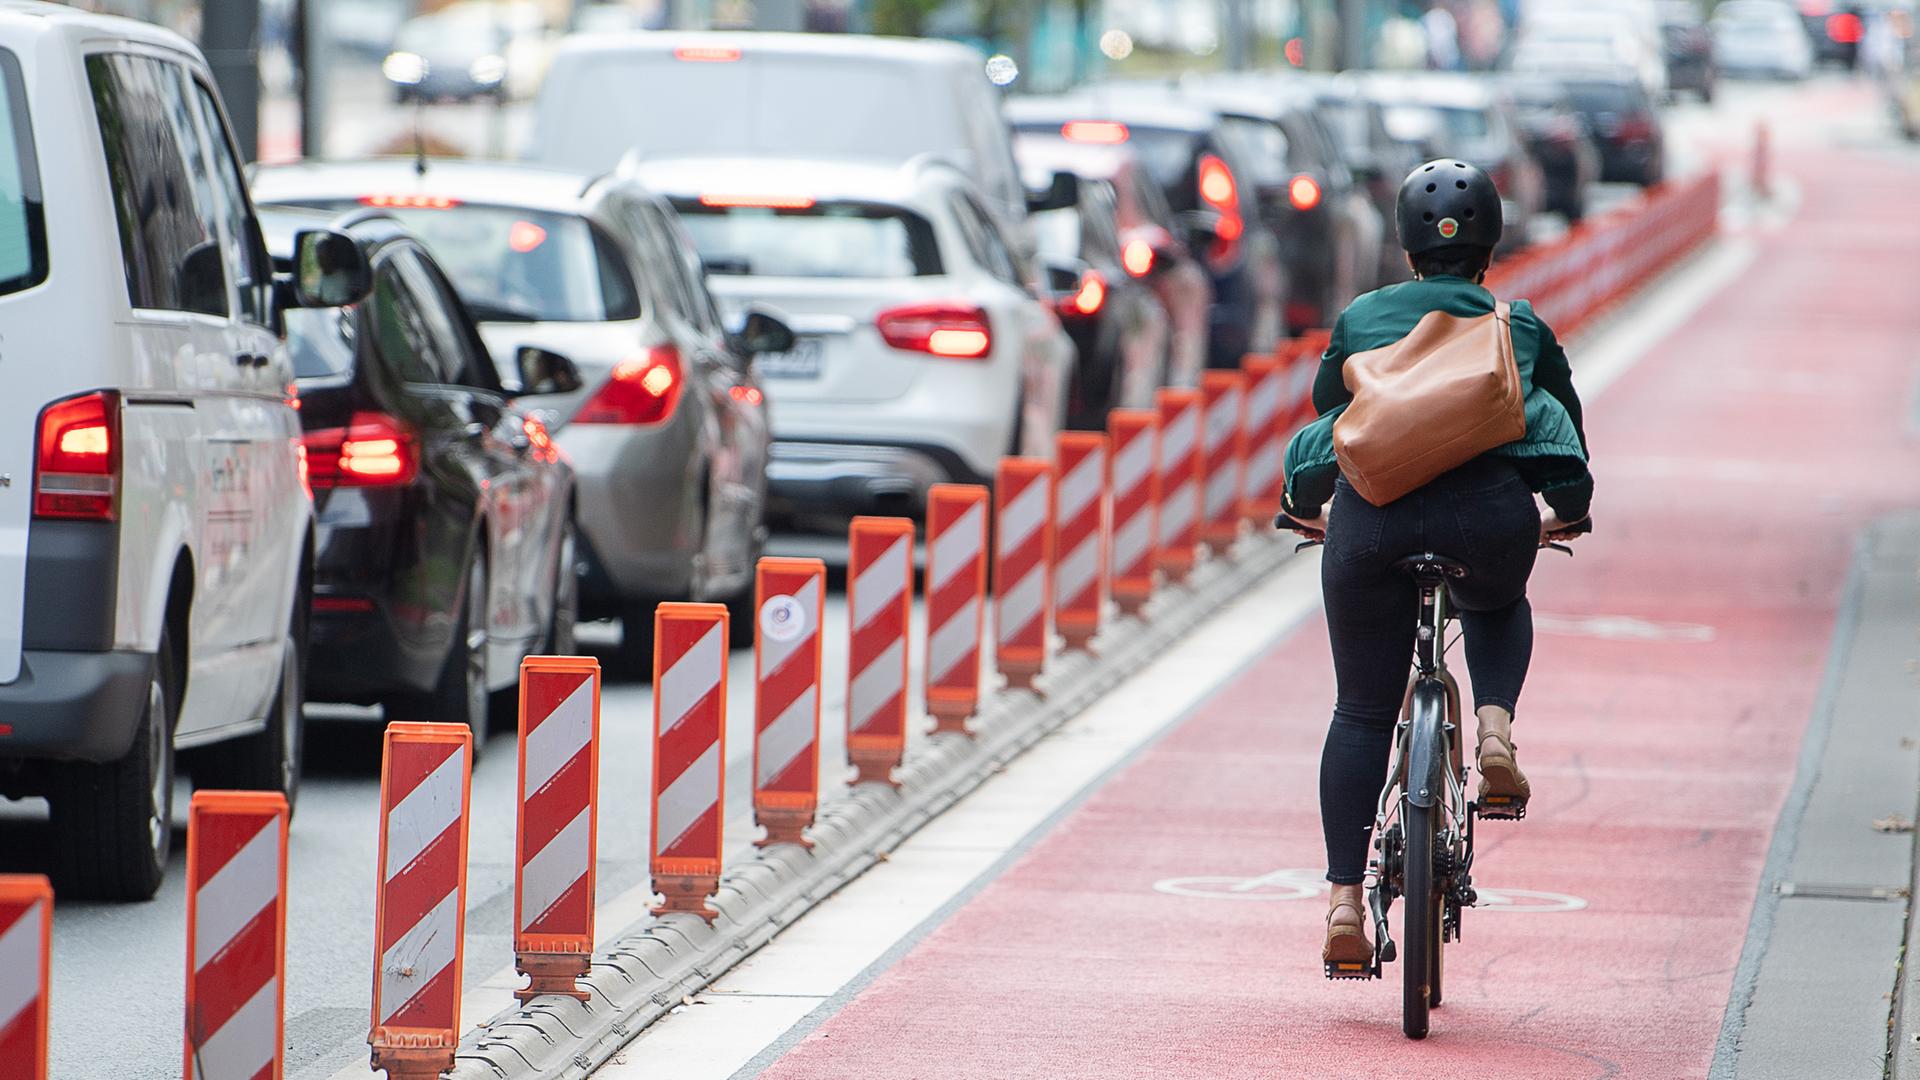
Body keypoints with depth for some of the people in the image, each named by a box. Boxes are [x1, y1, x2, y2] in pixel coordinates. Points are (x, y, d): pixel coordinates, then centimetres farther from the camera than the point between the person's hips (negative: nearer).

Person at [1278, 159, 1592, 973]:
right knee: (1499, 608, 35)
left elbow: (1326, 411, 36)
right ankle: (1495, 729, 6)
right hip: (1489, 508, 0)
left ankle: (1345, 898, 2)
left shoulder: (1361, 318, 24)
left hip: (1373, 510, 0)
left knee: (1362, 712, 10)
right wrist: (1565, 511, 53)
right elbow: (1566, 425, 35)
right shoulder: (1521, 326, 23)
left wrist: (1307, 505, 53)